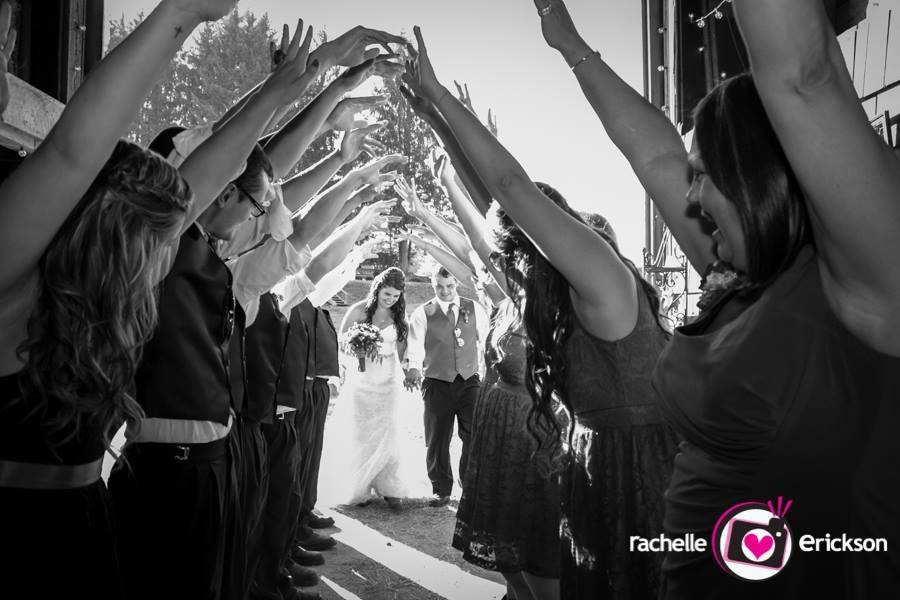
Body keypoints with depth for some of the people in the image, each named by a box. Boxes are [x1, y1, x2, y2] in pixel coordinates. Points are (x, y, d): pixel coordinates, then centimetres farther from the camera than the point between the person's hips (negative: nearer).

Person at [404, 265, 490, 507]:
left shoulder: (474, 309, 8)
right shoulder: (422, 314, 1)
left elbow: (486, 341, 14)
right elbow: (415, 347, -8)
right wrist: (414, 368, -26)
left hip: (469, 381, 1)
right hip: (437, 383, -1)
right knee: (437, 439, 5)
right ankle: (441, 490, 21)